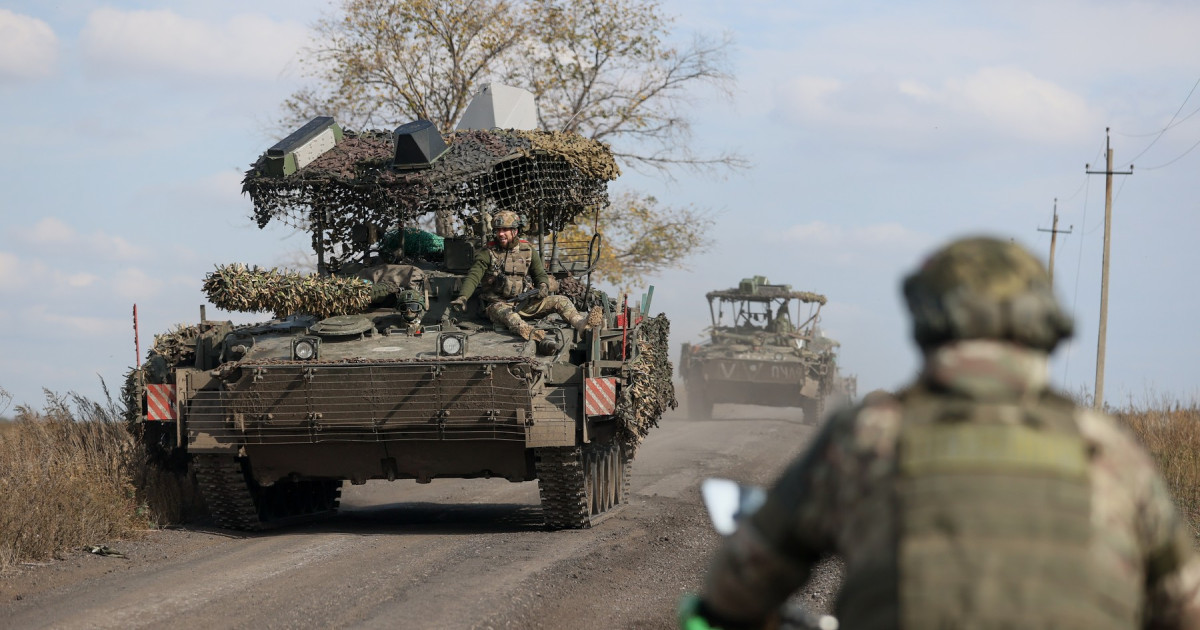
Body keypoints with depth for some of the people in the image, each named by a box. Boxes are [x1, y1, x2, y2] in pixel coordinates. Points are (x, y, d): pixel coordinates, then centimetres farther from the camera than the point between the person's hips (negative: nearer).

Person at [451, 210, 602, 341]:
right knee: (507, 315, -41)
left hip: (525, 304, 4)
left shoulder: (528, 251, 10)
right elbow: (473, 277, -9)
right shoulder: (487, 253, 0)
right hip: (498, 304, -4)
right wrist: (462, 298, -27)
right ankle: (527, 332, -73)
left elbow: (541, 275, 15)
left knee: (561, 301, -14)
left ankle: (582, 323, -41)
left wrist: (543, 286, -10)